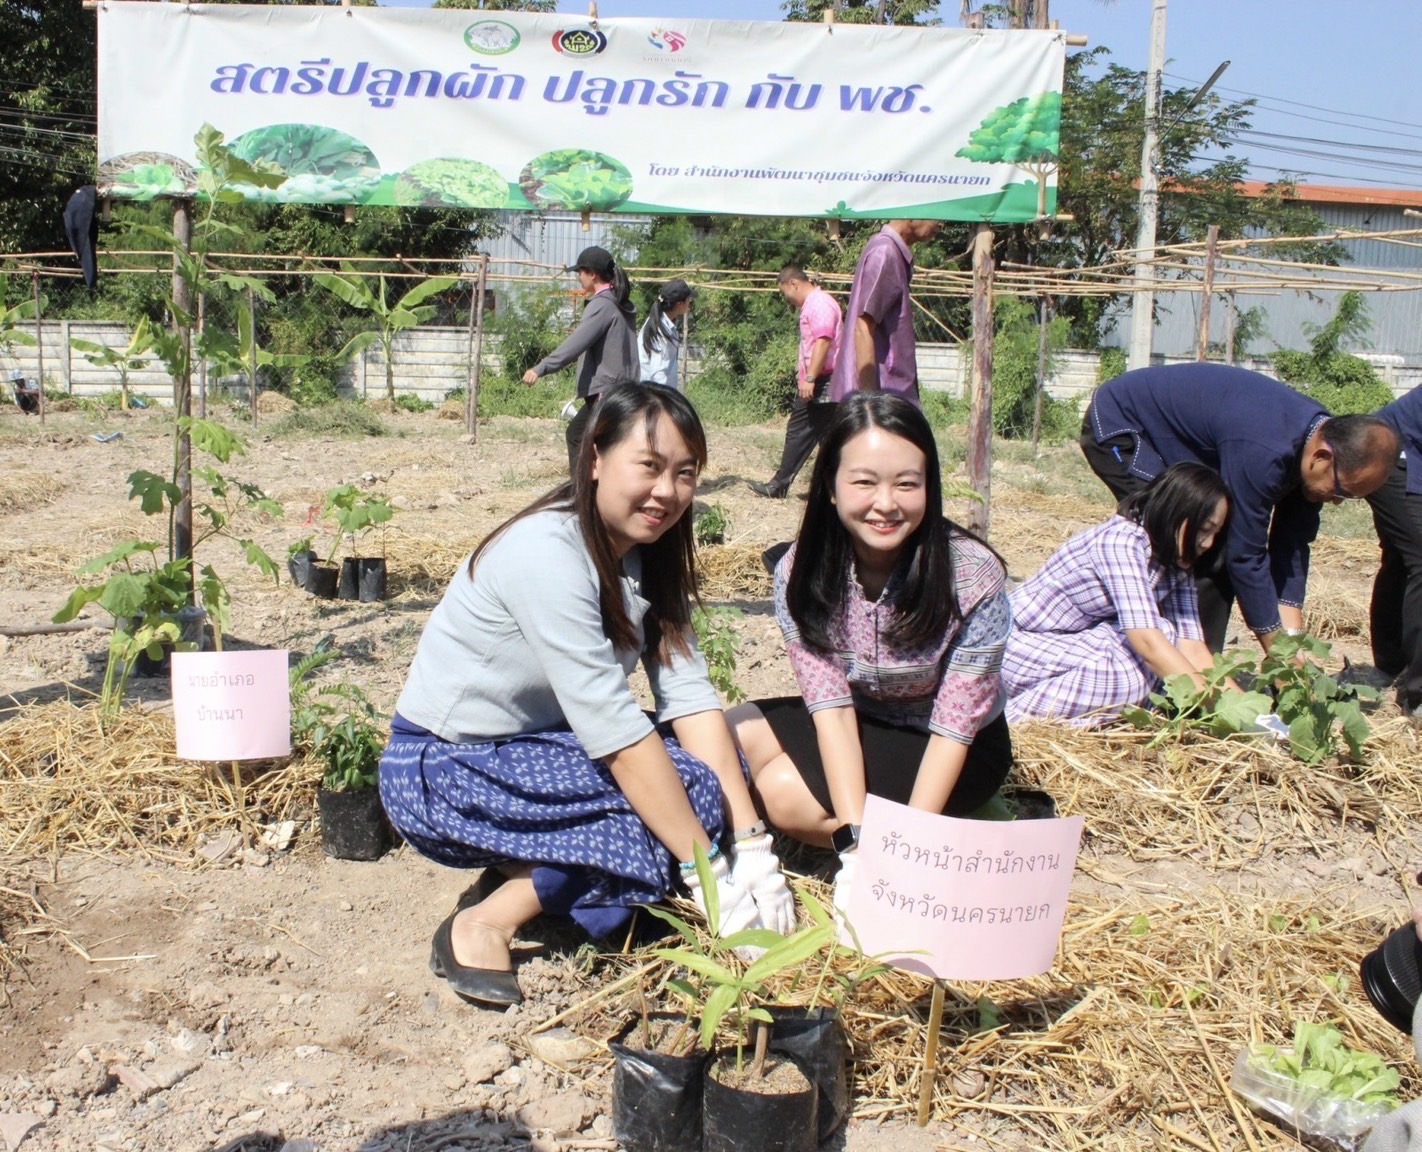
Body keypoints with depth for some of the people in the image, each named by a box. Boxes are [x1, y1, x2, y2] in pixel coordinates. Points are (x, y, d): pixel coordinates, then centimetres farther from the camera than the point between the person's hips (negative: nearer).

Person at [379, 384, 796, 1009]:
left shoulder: (651, 554, -1)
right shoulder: (547, 552, -25)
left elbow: (689, 695, -10)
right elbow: (615, 729, -29)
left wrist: (753, 847, -19)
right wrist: (709, 871, -29)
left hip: (537, 749, 8)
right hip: (440, 773, -8)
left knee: (726, 769, -9)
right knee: (693, 789, -22)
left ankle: (525, 870, 2)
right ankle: (485, 925, -13)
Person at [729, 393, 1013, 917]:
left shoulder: (972, 576, -28)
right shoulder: (801, 572, -18)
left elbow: (953, 728, -25)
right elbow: (830, 704, -22)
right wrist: (856, 844, -33)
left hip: (959, 750, -5)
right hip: (859, 725, 5)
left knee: (786, 794, -23)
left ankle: (970, 826, -8)